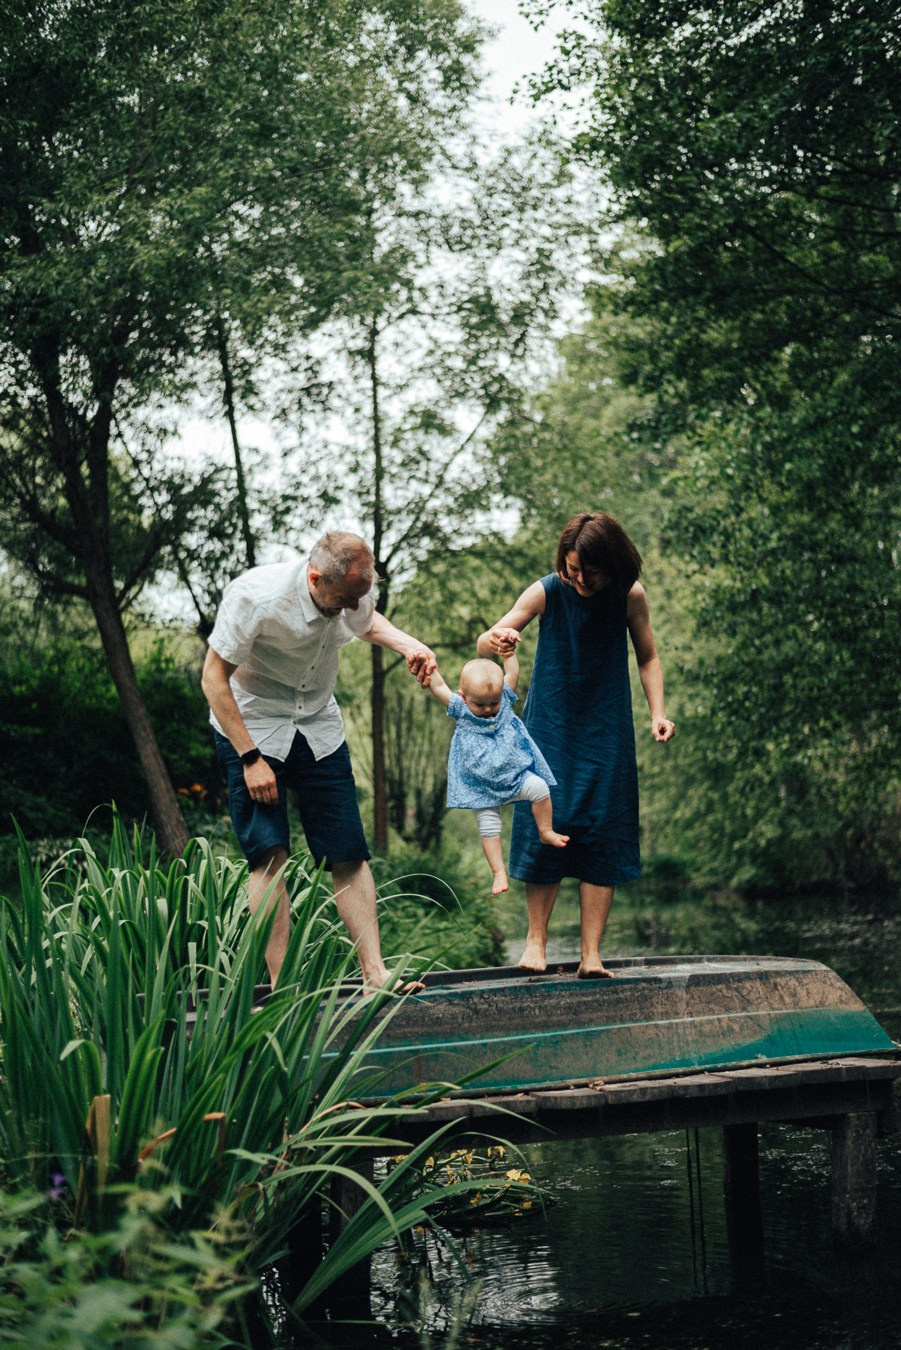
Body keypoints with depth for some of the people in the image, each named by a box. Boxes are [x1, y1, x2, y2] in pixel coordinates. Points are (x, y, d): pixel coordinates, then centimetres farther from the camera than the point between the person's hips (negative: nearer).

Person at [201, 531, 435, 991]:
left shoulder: (353, 593, -13)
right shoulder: (255, 597, -29)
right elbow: (214, 680, -20)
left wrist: (407, 644, -7)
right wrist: (251, 759, -23)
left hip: (319, 731, 5)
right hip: (250, 729, -4)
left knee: (349, 856, -1)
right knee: (269, 855, -13)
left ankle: (374, 974, 3)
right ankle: (281, 986, -9)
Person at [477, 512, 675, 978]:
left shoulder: (630, 596, -8)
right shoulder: (547, 592, -12)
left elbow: (648, 658, 6)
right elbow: (483, 644, -19)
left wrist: (657, 713, -9)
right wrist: (495, 641, -43)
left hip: (606, 734, 1)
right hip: (551, 728, -1)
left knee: (604, 835, -3)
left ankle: (591, 954, 1)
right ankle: (535, 939, 7)